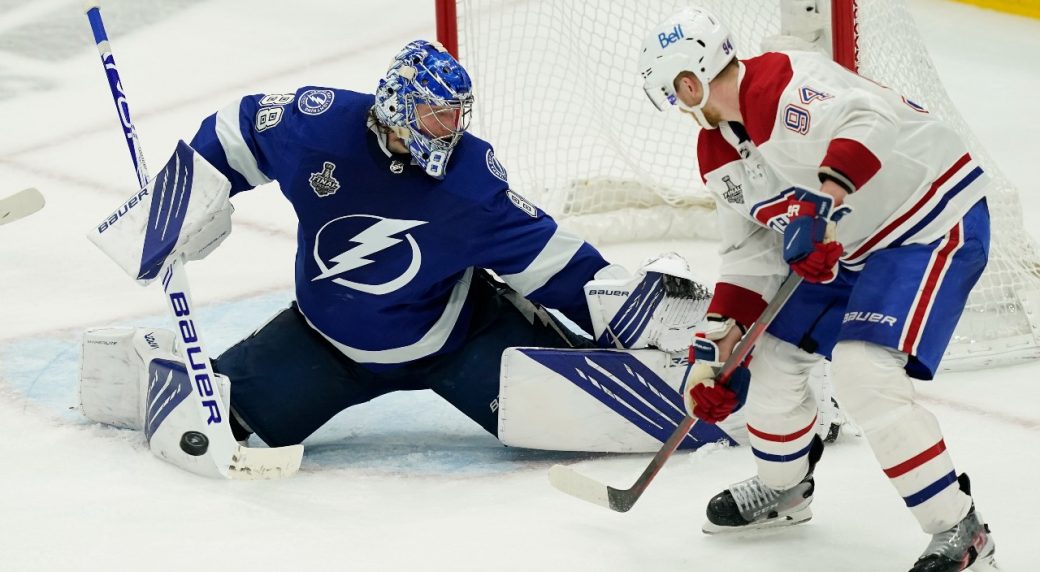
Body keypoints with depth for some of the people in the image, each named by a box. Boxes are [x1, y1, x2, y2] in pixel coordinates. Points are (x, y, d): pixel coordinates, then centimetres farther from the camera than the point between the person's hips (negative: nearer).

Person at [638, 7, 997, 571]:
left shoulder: (786, 87, -26)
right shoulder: (718, 150, 6)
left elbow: (868, 121, -43)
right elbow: (751, 252, 11)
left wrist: (820, 202, -53)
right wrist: (719, 343, 5)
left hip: (933, 221, -10)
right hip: (852, 246, 10)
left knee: (864, 371, -24)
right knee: (771, 350, 13)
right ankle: (782, 489, 39)